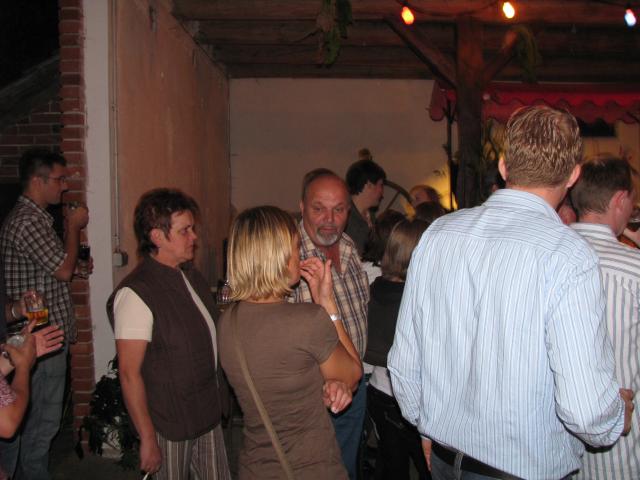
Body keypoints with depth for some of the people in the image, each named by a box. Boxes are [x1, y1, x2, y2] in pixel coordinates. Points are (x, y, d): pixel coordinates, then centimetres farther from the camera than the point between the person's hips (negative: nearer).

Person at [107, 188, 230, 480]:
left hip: (209, 415, 7)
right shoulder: (135, 294, -20)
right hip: (171, 426, -7)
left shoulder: (191, 276, 6)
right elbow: (129, 373, -19)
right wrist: (147, 439, -17)